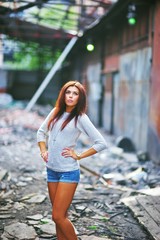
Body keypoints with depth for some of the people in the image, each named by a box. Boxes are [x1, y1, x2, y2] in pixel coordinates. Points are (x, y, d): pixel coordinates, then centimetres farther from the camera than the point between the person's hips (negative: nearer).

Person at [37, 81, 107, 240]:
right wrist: (43, 150, 7)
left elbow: (101, 143, -12)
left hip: (68, 172, -5)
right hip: (51, 170, 6)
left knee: (58, 216, -7)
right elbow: (41, 132, 21)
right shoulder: (55, 112, 6)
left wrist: (78, 156, -11)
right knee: (59, 215, 12)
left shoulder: (80, 118, -9)